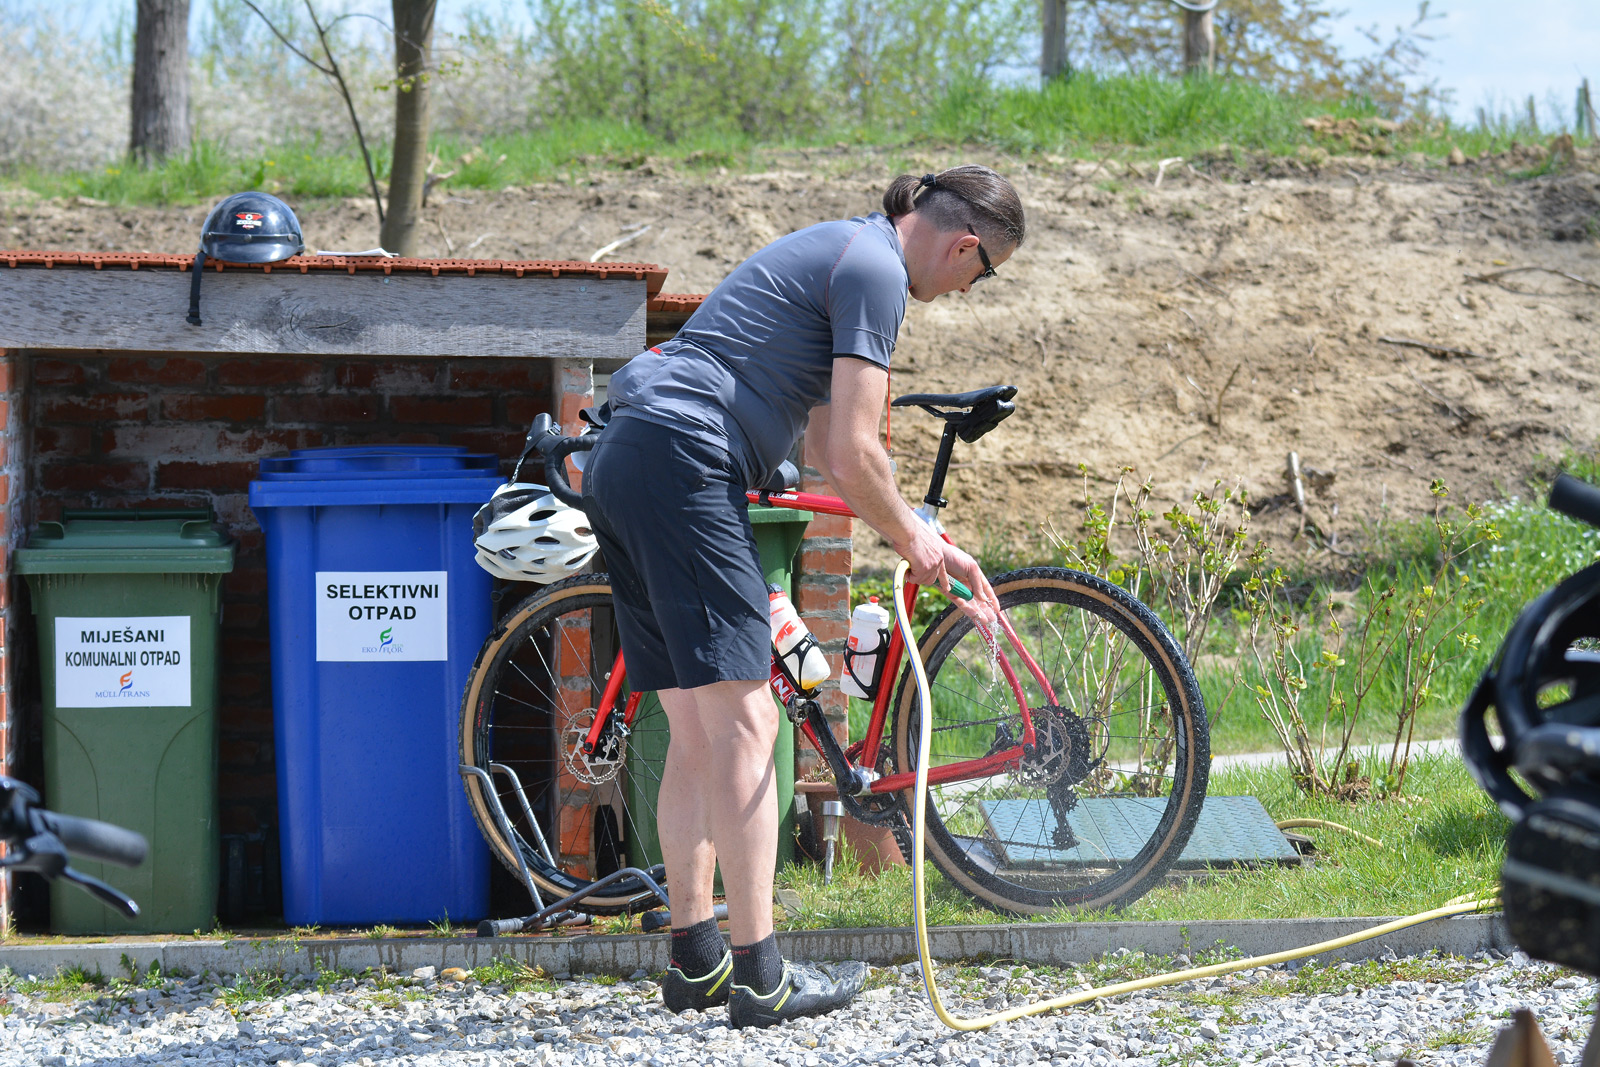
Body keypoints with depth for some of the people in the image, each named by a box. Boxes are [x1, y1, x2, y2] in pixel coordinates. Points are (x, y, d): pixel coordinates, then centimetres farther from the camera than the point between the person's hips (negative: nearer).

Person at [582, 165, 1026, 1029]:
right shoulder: (875, 270, -6)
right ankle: (759, 975, -11)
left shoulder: (839, 251, 25)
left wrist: (928, 543, 29)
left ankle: (695, 961, 12)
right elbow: (855, 454, -11)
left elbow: (824, 446, 31)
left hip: (622, 469, 10)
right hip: (682, 466, -10)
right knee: (744, 722, -10)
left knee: (697, 730, 11)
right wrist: (912, 542, 7)